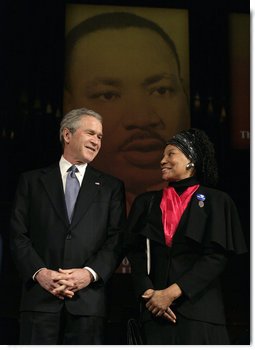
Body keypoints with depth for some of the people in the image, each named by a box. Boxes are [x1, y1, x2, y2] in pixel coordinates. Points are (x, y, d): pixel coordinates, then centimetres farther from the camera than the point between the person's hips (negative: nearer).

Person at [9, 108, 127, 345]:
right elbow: (18, 235, 5)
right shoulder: (32, 181, 12)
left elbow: (116, 241, 5)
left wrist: (90, 273, -11)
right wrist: (39, 272, -10)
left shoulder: (111, 187, 14)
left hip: (88, 299, 1)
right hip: (40, 297, 0)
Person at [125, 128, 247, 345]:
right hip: (155, 310, 3)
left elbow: (217, 256, -6)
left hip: (199, 307, -3)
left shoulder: (216, 201, 4)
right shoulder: (146, 202, 14)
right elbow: (136, 252, 6)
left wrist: (173, 292, -14)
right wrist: (148, 292, -11)